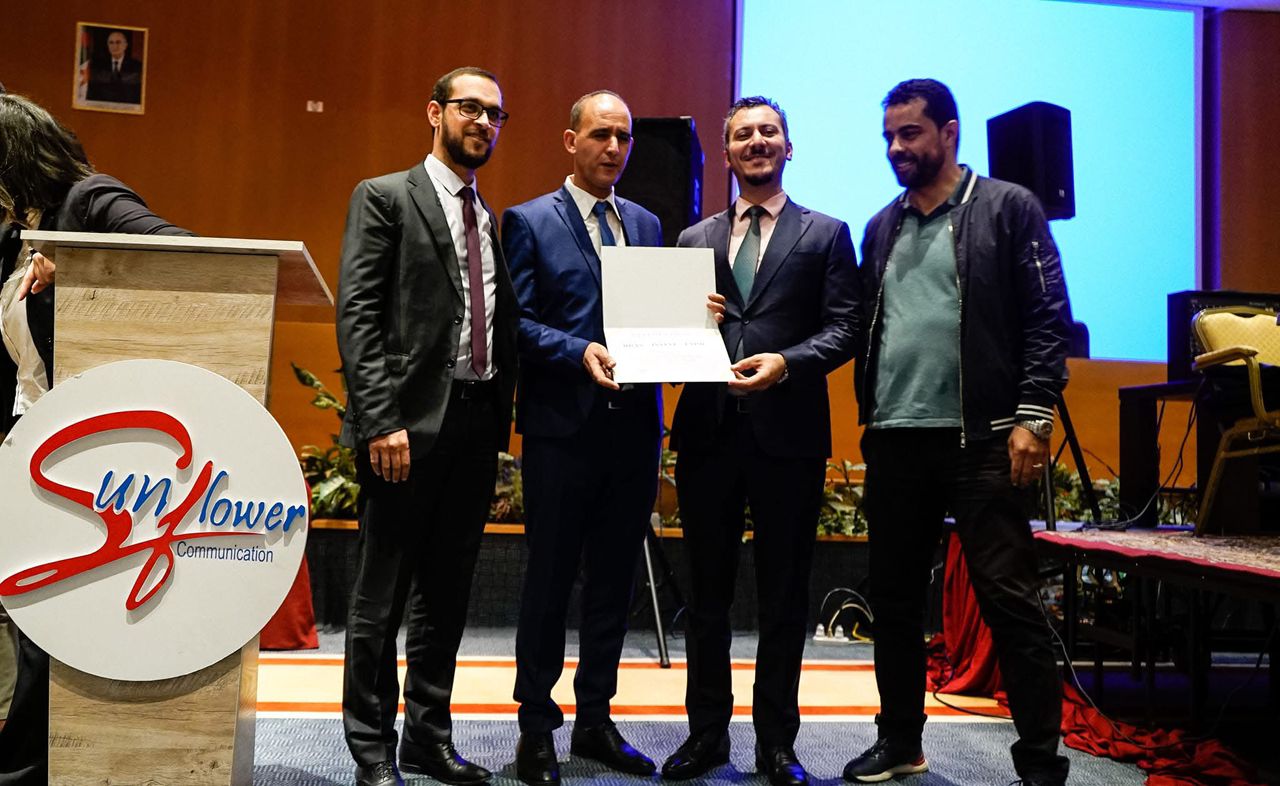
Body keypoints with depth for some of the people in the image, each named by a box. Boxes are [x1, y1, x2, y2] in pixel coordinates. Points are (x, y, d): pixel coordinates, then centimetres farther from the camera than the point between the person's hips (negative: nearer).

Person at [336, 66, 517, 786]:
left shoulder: (495, 220, 17)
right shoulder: (385, 198, 0)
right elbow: (357, 314, -10)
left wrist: (501, 420, 8)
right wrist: (381, 421, -18)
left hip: (476, 427, 6)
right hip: (409, 422, -6)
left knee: (447, 594, 13)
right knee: (383, 595, 2)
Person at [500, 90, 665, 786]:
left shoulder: (647, 225, 15)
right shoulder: (529, 221, 1)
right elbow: (518, 322, -6)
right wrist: (581, 352, -20)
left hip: (635, 423, 5)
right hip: (564, 426, -5)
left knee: (614, 579, 11)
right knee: (550, 579, 3)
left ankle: (595, 720, 24)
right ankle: (536, 729, 16)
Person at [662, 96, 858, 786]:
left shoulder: (826, 234, 7)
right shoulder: (694, 240, 15)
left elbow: (843, 329, -2)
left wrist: (786, 361, -18)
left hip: (789, 435, -2)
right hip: (709, 433, 3)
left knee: (784, 597, 5)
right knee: (706, 593, 10)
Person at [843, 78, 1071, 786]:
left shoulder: (1007, 208, 0)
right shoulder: (882, 228, 16)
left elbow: (1047, 318, -6)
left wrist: (1032, 417, -13)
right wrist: (869, 416, 11)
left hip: (980, 441, -6)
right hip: (893, 441, 6)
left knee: (1008, 597, -5)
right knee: (893, 597, 12)